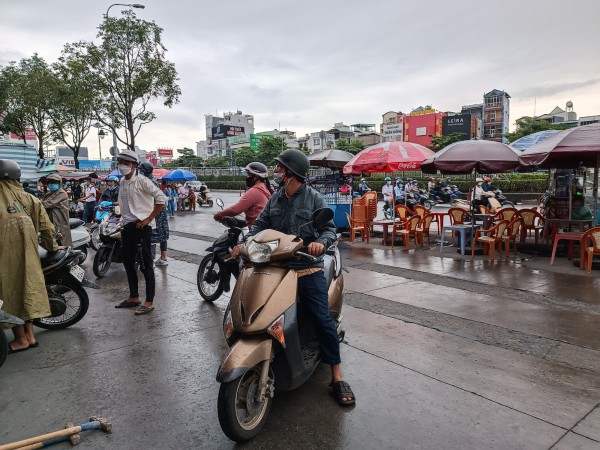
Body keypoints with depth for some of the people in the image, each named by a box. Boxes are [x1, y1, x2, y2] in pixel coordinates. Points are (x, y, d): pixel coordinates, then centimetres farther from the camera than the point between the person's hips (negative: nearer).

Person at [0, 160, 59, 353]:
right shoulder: (28, 198, 8)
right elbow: (46, 226, 9)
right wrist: (51, 246, 21)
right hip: (26, 251, 4)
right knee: (26, 284, 13)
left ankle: (21, 339, 11)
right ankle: (29, 335, 19)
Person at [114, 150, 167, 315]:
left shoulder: (141, 181, -11)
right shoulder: (122, 182, 12)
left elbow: (161, 198, -17)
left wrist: (149, 218, -16)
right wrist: (124, 223, 16)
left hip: (142, 226, -9)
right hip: (128, 226, 9)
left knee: (146, 263, -4)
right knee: (127, 261, 15)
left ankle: (149, 302, 2)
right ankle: (133, 297, 29)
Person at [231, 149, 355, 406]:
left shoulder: (314, 198, -2)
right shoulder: (275, 199, 12)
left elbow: (330, 229, -5)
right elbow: (261, 225, 10)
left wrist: (320, 242, -27)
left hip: (308, 268, -4)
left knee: (322, 319, -6)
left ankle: (337, 378, 5)